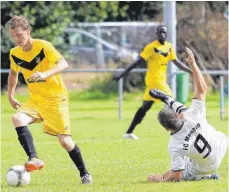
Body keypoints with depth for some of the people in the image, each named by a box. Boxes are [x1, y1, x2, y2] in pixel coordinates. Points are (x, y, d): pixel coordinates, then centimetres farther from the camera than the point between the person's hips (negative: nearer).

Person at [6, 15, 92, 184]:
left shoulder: (43, 46, -18)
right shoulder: (15, 53, 0)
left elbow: (64, 64, -31)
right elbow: (14, 72, 21)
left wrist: (45, 74, -47)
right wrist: (10, 96, 18)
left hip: (56, 99, -5)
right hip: (36, 99, 5)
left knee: (65, 141, -7)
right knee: (18, 119, -26)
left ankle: (85, 174, 13)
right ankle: (34, 159, -32)